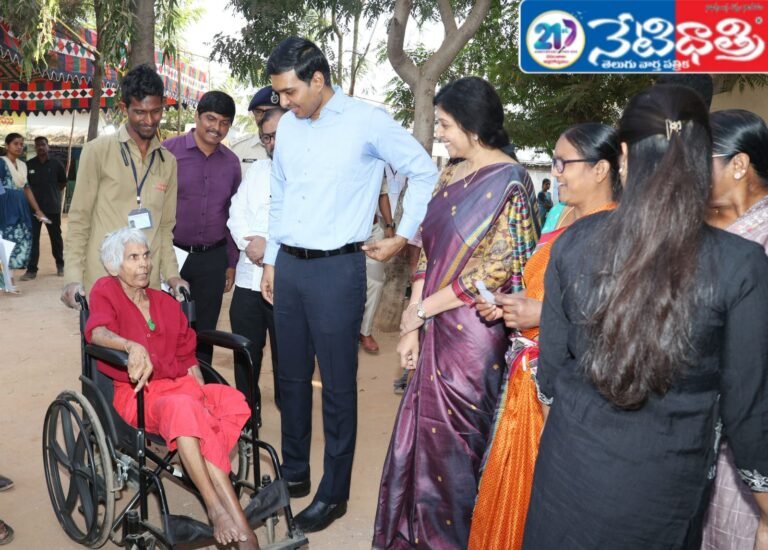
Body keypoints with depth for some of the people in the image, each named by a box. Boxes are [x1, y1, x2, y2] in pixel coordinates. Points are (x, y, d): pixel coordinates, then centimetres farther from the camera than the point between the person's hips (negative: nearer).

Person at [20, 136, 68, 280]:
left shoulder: (56, 164, 0)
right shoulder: (29, 164, -1)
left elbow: (63, 182, 11)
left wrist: (52, 191, 4)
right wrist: (32, 194, 0)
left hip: (53, 207, 0)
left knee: (56, 237, 12)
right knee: (32, 238, -1)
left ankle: (60, 265, 27)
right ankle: (31, 269, 1)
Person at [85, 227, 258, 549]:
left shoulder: (166, 303, 19)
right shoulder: (106, 291, 6)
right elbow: (96, 331, -17)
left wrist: (204, 396, -1)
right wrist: (132, 346, -39)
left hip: (180, 387, 5)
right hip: (136, 395, -4)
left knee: (230, 401, -31)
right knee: (182, 406, -38)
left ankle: (219, 510, -32)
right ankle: (231, 518, -34)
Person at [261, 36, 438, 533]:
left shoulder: (367, 121, -9)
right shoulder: (288, 125, 9)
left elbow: (425, 173, -2)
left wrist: (404, 237, -3)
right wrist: (271, 260, 16)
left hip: (337, 269, -6)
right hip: (288, 266, 6)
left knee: (337, 386, 3)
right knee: (292, 377, 15)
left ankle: (334, 493, 18)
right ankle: (294, 473, 32)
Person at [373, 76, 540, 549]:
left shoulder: (509, 182, -12)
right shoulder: (454, 176, 10)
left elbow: (495, 269, -17)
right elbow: (430, 252, 10)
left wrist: (422, 310, -10)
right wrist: (413, 326, 3)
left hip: (472, 333, -7)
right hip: (437, 329, 7)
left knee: (453, 441, 7)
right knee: (424, 434, 16)